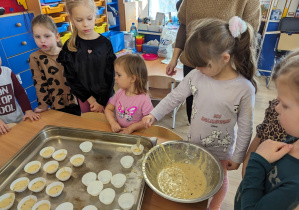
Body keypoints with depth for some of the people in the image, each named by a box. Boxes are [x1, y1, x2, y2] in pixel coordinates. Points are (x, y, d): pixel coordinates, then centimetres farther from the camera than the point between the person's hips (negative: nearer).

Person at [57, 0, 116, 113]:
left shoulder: (105, 43, -8)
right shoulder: (69, 47, -6)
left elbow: (110, 76, -7)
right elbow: (71, 78, -4)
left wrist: (102, 101, -10)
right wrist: (90, 99, -9)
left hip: (105, 96, 0)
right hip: (85, 98, 1)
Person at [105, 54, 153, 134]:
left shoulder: (144, 99, -18)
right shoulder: (119, 93, 0)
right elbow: (108, 109, 9)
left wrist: (132, 127, -16)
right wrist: (113, 123, -9)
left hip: (136, 133, -4)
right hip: (118, 130, 5)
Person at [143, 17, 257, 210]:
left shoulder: (244, 89, -24)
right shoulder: (196, 76, -17)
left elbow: (246, 128, -14)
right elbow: (175, 97, -5)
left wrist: (237, 156, -6)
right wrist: (154, 114, -13)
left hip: (221, 148, -3)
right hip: (195, 142, 3)